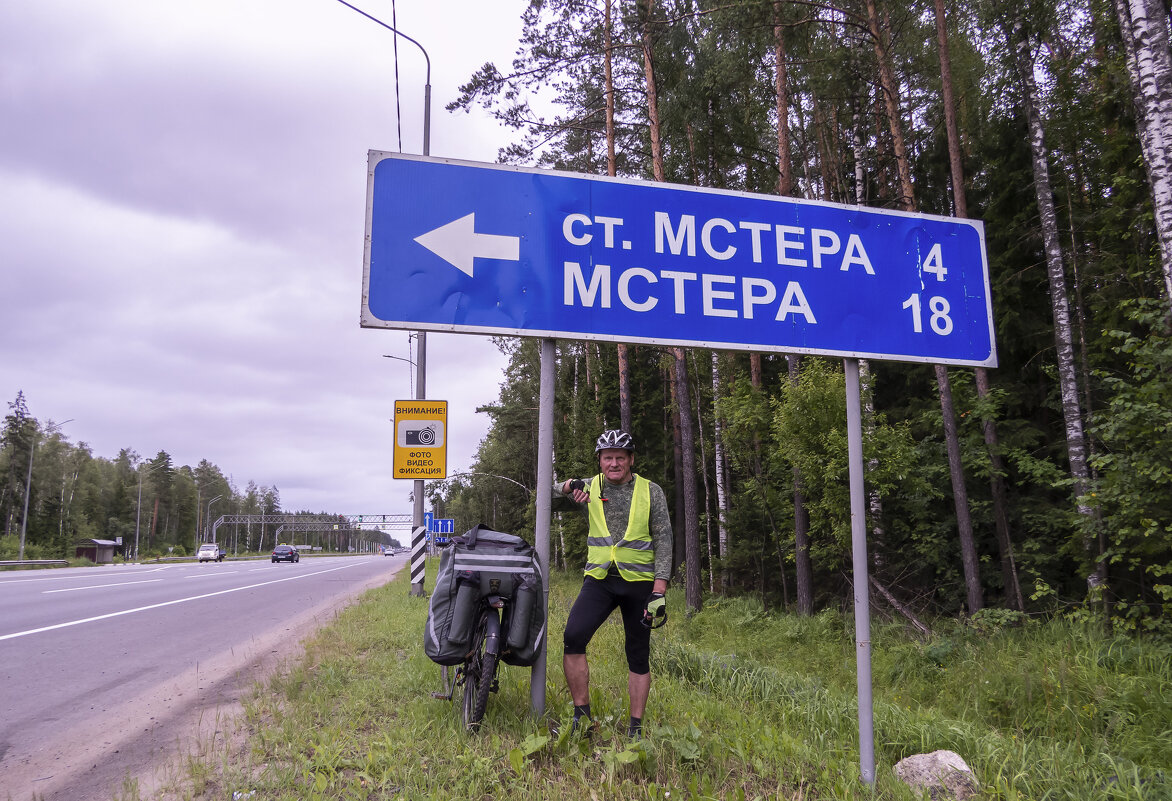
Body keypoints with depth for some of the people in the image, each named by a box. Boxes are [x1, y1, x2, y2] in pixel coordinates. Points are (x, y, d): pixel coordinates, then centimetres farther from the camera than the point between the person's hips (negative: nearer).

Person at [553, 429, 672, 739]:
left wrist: (659, 591, -12)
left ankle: (636, 727, 19)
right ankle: (582, 715, -5)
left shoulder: (651, 491, -1)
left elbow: (663, 542, -3)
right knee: (573, 638, -18)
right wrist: (567, 487, -19)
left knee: (639, 656, 6)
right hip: (599, 579, 1)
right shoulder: (588, 488, 3)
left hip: (639, 582, -1)